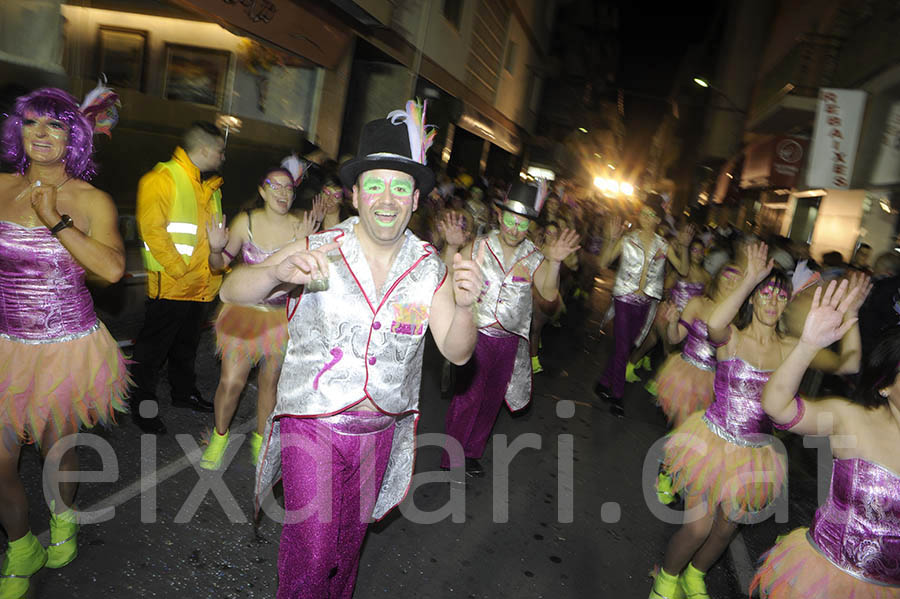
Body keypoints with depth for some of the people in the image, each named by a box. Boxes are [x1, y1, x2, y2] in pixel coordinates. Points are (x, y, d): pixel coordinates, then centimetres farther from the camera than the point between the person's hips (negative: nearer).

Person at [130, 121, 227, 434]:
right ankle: (143, 404, 17)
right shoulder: (162, 178, -10)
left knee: (187, 344, 21)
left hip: (202, 285, 8)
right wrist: (178, 269, -20)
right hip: (170, 286, -8)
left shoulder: (210, 187, 15)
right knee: (153, 347, 4)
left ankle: (184, 391, 36)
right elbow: (151, 228, -18)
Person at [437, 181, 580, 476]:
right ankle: (452, 460, 15)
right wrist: (452, 246, -27)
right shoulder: (479, 247, -5)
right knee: (467, 396, -3)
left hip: (510, 341, 3)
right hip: (477, 334, -3)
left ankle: (471, 453, 34)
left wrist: (554, 262, -30)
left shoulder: (534, 257, -1)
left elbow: (549, 294, -14)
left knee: (492, 398, 15)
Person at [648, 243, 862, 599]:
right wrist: (749, 280, -35)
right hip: (713, 444, -4)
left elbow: (847, 364, -13)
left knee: (726, 528, 19)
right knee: (698, 528, 0)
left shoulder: (791, 348, -3)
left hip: (755, 454, 4)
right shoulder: (731, 338, -14)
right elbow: (713, 324, -39)